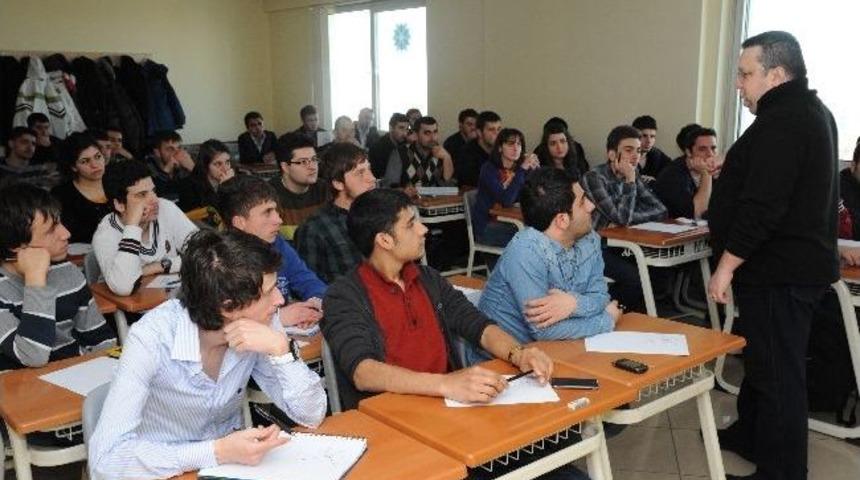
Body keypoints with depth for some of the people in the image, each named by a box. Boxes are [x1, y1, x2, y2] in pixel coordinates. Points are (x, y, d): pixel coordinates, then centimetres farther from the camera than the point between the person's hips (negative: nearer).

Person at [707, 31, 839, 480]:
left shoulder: (782, 122, -21)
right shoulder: (811, 112, 15)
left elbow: (761, 208, -26)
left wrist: (725, 267, -19)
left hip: (779, 273, -11)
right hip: (800, 262, 11)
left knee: (777, 372, -2)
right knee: (763, 358, 22)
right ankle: (750, 435, 37)